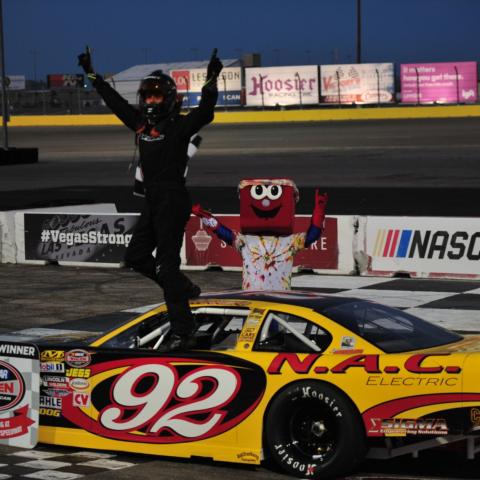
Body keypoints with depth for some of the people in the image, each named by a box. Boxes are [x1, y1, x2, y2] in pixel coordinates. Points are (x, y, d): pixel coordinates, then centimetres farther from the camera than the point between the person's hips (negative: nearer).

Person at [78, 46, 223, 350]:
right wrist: (92, 74, 30)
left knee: (167, 263, -12)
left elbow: (205, 112, -25)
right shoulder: (141, 122, 13)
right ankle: (184, 288, 28)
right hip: (152, 201, 8)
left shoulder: (180, 125, -8)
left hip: (174, 201, -8)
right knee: (136, 257, 13)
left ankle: (182, 329, -9)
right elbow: (115, 100, 24)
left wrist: (211, 80, -37)